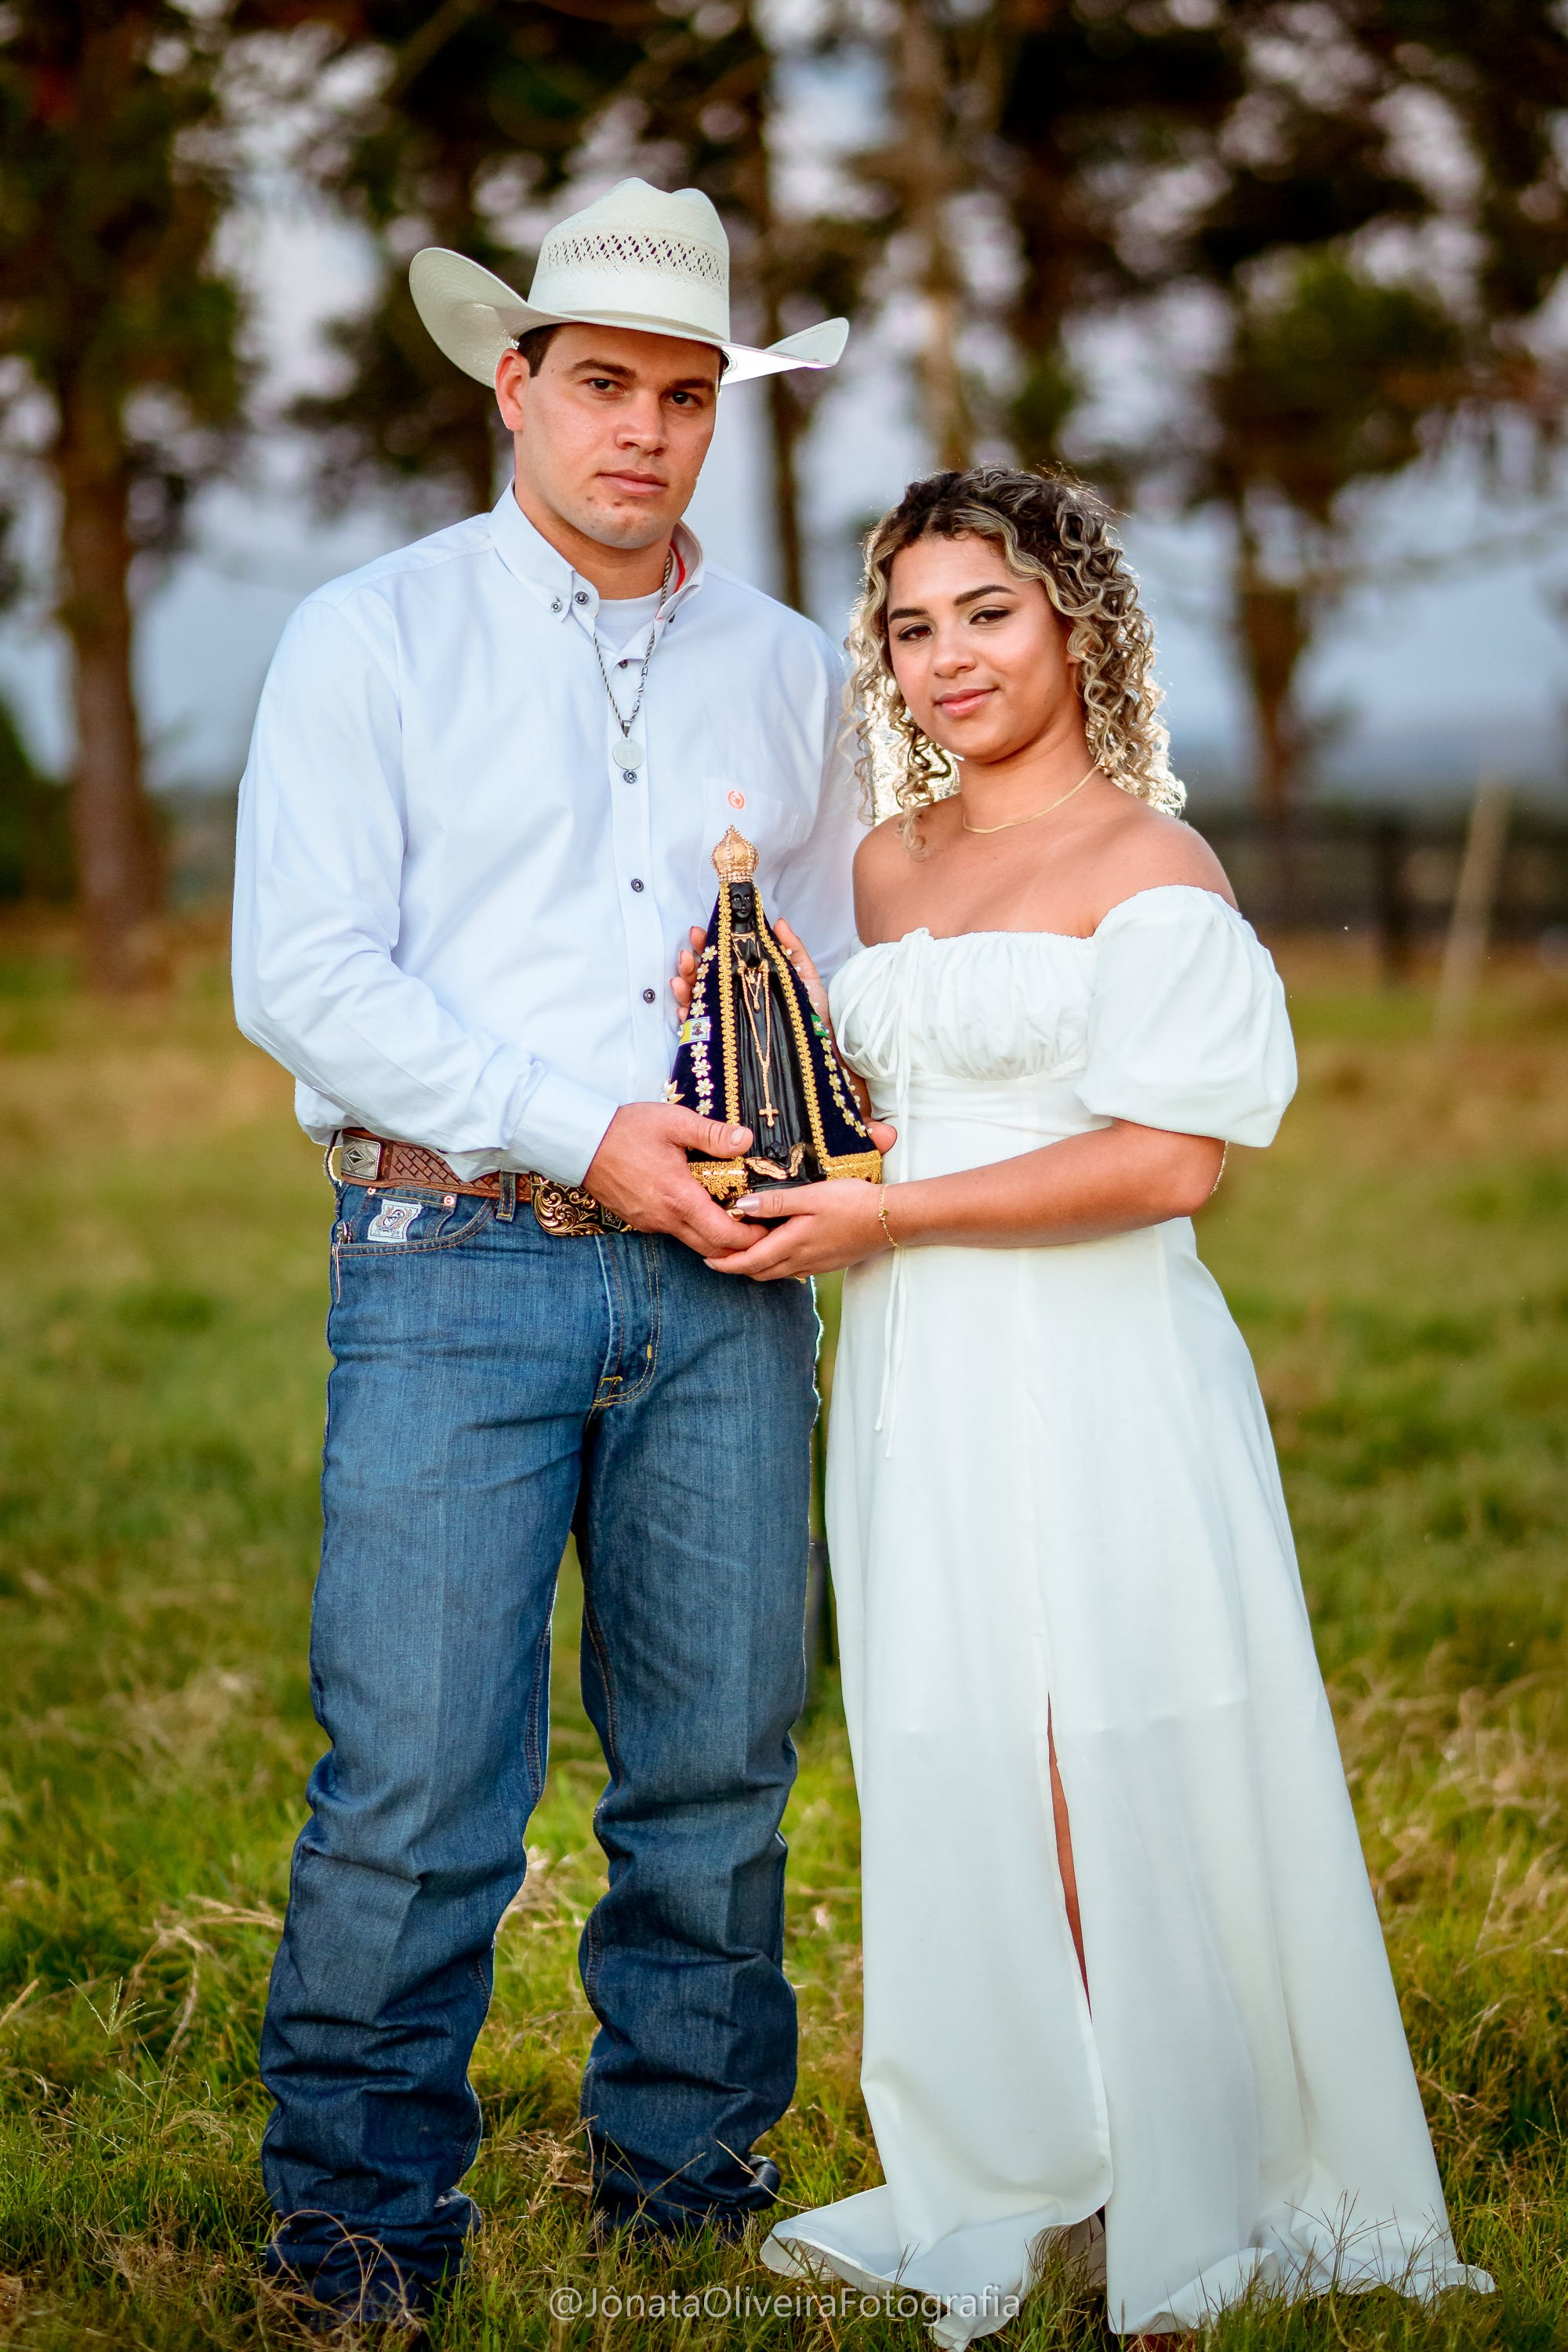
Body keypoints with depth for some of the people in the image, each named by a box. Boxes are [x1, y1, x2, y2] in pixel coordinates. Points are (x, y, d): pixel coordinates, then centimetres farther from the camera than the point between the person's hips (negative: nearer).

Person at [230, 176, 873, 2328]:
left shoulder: (792, 671, 16)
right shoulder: (374, 639, 4)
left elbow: (844, 975, 21)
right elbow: (302, 976, -6)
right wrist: (593, 1134, -13)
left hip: (723, 1281, 4)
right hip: (459, 1262, -3)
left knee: (719, 1758, 6)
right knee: (420, 1773, -6)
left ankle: (688, 2166, 22)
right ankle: (361, 2210, 8)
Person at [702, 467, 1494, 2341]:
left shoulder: (1148, 865, -6)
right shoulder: (888, 868, 15)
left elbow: (1168, 1156, -16)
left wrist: (883, 1217, -14)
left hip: (1094, 1389, -6)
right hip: (917, 1390, 6)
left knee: (1113, 1803, -2)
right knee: (957, 1797, 9)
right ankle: (1009, 2190, 20)